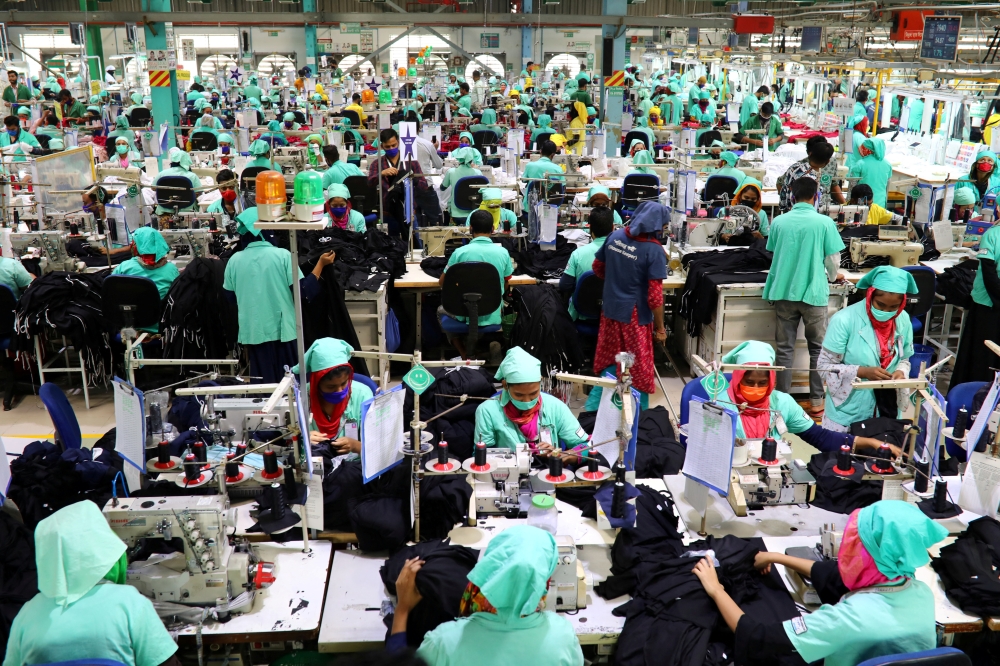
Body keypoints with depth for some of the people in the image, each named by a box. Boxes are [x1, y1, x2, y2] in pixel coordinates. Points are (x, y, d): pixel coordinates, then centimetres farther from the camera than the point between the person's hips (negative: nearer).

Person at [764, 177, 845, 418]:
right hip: (813, 294, -2)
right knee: (817, 348, 11)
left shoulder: (779, 221, 1)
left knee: (785, 349, 8)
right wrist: (833, 276, 21)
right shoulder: (824, 222, -7)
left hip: (783, 292, 2)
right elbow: (833, 260, -2)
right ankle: (816, 402, 15)